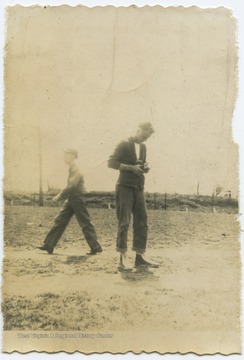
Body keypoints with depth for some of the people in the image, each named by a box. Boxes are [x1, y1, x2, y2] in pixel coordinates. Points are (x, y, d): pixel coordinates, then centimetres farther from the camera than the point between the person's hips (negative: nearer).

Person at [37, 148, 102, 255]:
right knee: (60, 221, 8)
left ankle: (96, 247, 3)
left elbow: (72, 186, -25)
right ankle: (48, 245, 12)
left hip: (77, 199, -10)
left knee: (85, 224, -4)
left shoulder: (75, 169, -15)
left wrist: (60, 196, -20)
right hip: (70, 200, 10)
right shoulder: (72, 169, 14)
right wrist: (62, 196, 14)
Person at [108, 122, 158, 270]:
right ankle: (123, 257, 0)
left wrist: (145, 167, 2)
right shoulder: (124, 144, -5)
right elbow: (111, 162, -11)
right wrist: (131, 167, -17)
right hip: (125, 187, -7)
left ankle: (139, 257, 9)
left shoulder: (143, 147, 15)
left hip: (139, 188, 7)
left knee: (142, 222, 3)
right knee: (124, 223, -6)